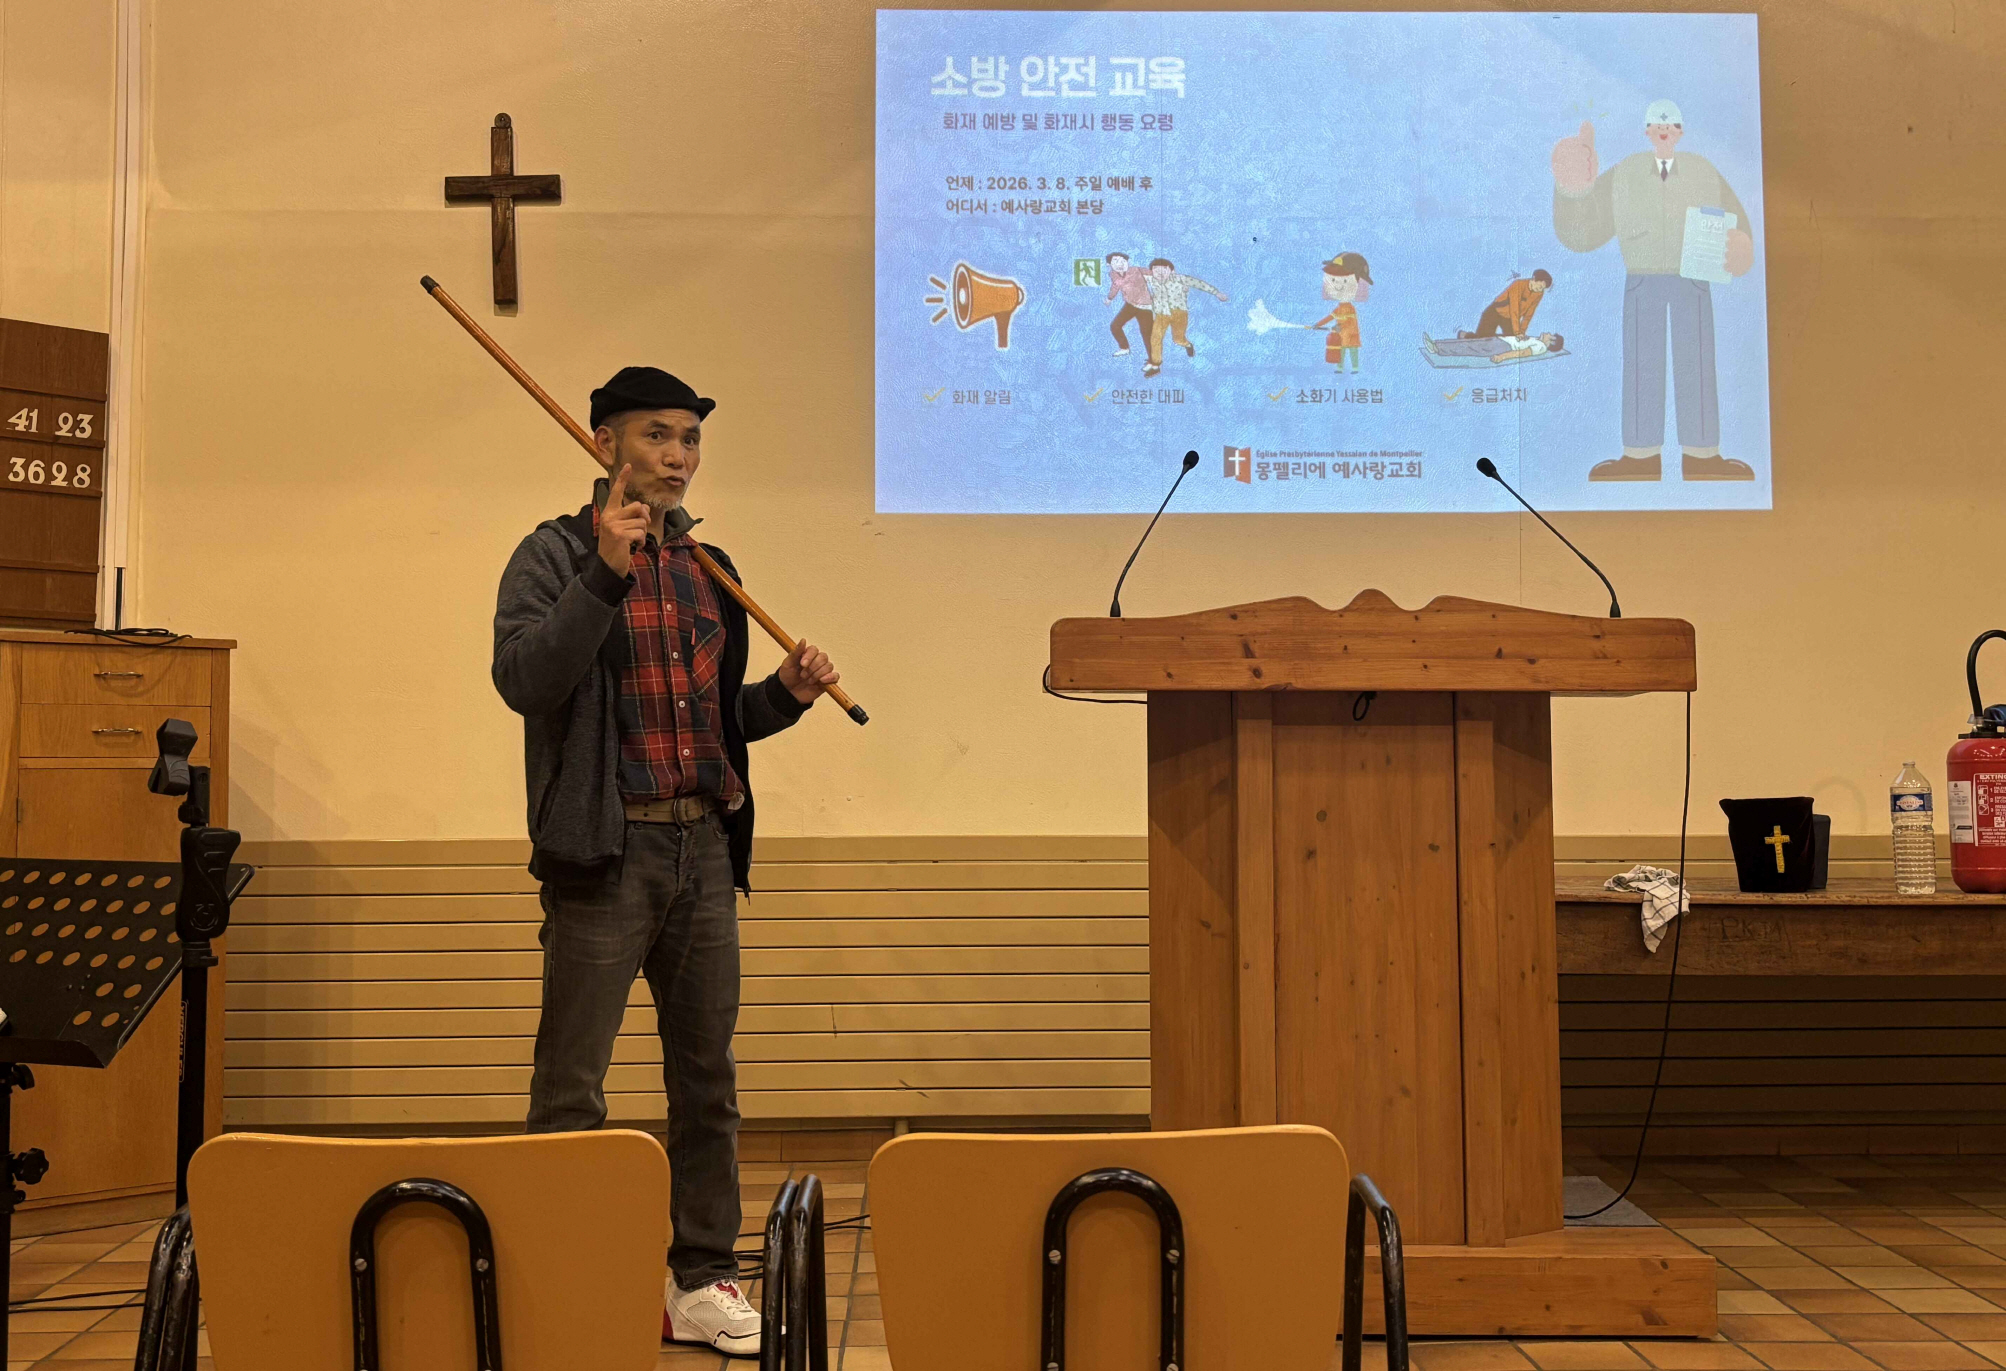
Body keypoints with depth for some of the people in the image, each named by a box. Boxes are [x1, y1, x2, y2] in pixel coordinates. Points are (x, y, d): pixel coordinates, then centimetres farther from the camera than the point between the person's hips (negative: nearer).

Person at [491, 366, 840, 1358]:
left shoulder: (707, 568, 16)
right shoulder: (554, 556, -3)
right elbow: (522, 680, -19)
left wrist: (785, 694, 4)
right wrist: (604, 574, -25)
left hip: (705, 847, 6)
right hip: (605, 852, -6)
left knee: (707, 1077, 10)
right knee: (570, 1088, -3)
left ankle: (703, 1279, 21)